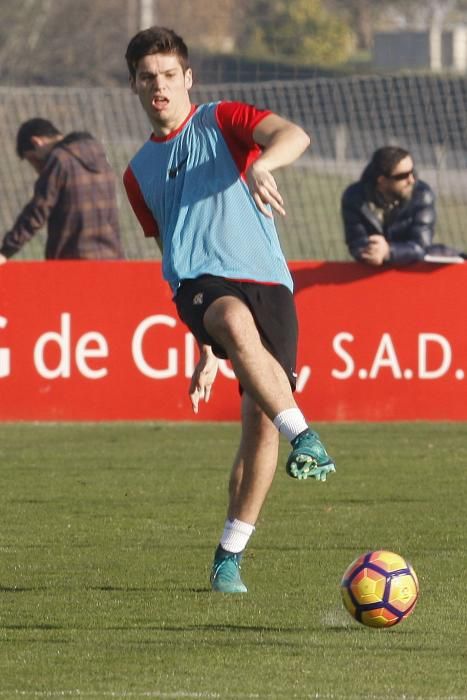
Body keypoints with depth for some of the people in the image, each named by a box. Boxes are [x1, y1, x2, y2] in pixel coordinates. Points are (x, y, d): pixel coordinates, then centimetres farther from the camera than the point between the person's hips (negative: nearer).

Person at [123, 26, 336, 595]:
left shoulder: (222, 122, 10)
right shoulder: (139, 173, 23)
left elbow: (294, 135, -9)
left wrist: (263, 162, -34)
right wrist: (206, 347, 24)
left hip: (266, 281, -1)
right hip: (200, 284, 1)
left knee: (261, 420, -10)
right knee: (237, 324, -38)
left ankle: (230, 556, 2)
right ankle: (304, 437, -47)